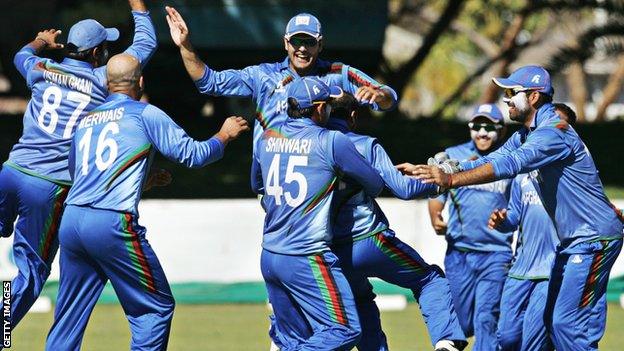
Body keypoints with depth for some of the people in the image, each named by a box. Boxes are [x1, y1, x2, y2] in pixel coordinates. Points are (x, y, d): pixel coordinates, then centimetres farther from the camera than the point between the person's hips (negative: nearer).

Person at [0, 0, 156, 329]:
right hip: (51, 188, -4)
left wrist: (40, 43, 55)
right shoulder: (102, 80, -1)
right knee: (31, 271, 1)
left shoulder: (42, 70, 8)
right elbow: (145, 43, 12)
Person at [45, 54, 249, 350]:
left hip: (70, 222, 6)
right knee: (156, 307, 5)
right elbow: (192, 154, 2)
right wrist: (225, 135, 22)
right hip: (112, 224, -6)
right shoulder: (144, 114, 4)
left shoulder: (84, 122, 21)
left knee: (69, 319, 10)